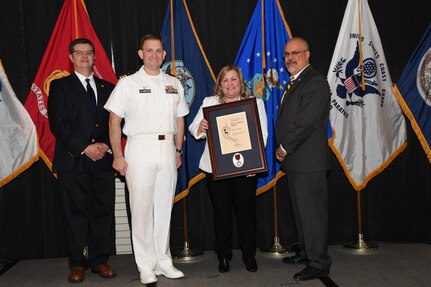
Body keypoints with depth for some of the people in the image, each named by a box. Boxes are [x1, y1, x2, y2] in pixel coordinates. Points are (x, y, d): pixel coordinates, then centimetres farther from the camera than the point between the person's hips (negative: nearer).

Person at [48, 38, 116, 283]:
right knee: (76, 212, 2)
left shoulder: (107, 88, 16)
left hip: (103, 160, 3)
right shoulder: (60, 86, 6)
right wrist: (85, 149, -12)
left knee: (104, 210, 4)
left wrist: (106, 145, -6)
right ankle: (78, 263, 13)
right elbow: (58, 123, -4)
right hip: (73, 161, -3)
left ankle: (100, 260, 15)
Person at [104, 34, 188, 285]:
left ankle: (164, 262, 20)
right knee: (142, 208, -1)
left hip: (167, 149, 4)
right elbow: (114, 121, -1)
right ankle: (146, 265, 10)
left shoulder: (174, 84, 13)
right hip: (140, 148, -3)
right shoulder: (128, 84, 1)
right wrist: (118, 155, -7)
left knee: (165, 207, 9)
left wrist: (178, 151, 12)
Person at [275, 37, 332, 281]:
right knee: (300, 210, 18)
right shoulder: (294, 83, 19)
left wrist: (285, 148, -13)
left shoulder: (315, 82, -12)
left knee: (312, 212, -4)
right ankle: (305, 252, 32)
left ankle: (319, 264, 6)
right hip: (294, 160, 10)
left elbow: (307, 121, -21)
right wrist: (283, 149, 8)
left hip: (309, 161, -10)